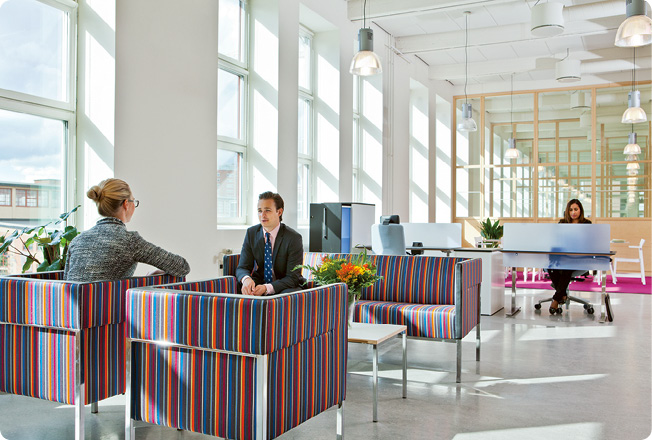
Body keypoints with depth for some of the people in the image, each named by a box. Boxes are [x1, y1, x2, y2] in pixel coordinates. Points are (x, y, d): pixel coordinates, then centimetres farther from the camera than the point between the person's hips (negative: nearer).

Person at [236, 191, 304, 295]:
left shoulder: (293, 238, -14)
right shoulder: (251, 233, 0)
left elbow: (292, 278, -15)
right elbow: (242, 267, -2)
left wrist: (267, 288, -32)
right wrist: (246, 279, -29)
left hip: (285, 287, -1)